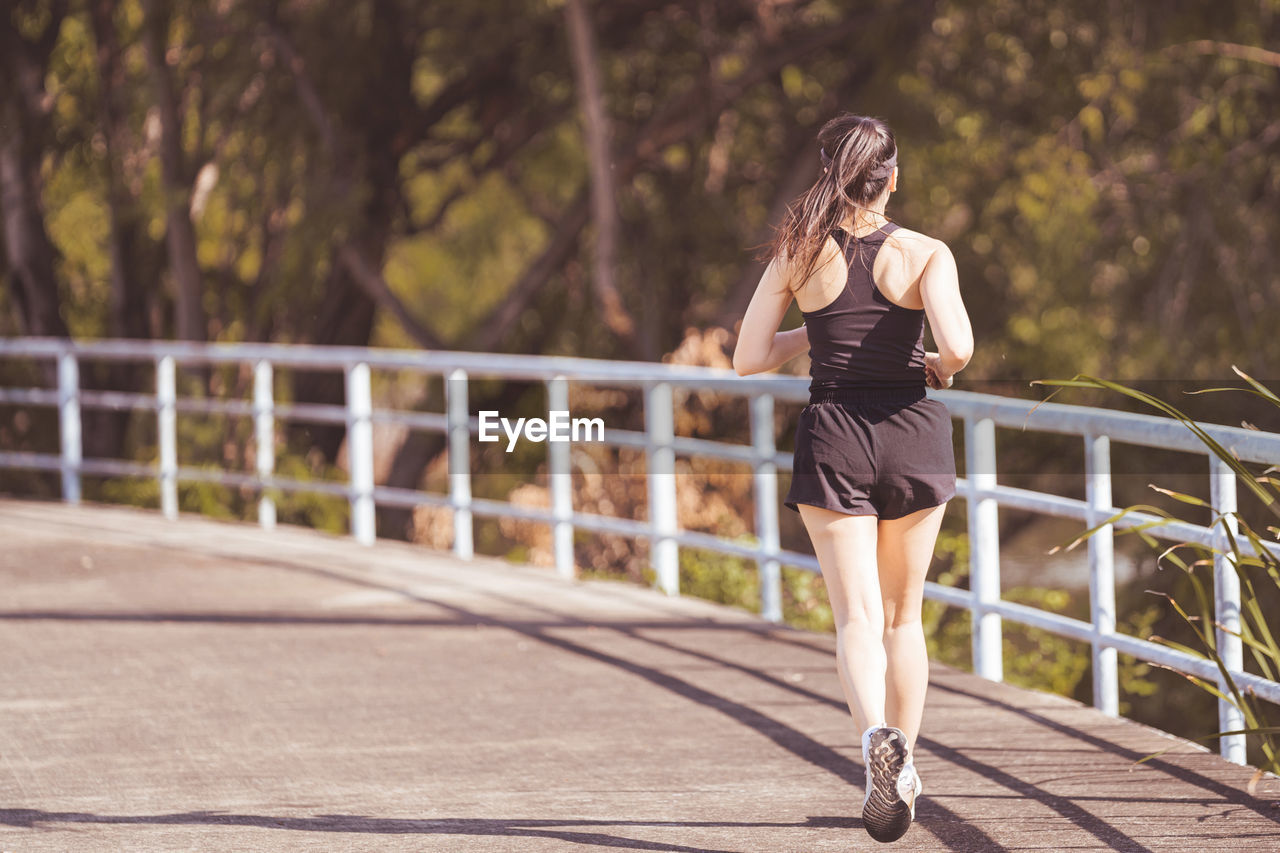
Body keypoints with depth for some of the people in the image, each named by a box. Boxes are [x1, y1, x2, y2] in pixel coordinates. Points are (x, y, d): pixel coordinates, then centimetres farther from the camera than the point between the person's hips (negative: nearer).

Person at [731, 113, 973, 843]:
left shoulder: (800, 256, 1)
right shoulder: (925, 254, -4)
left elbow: (748, 359, 2)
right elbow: (958, 346, -17)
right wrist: (940, 367, 6)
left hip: (834, 439, 0)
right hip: (913, 429, 1)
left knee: (859, 618, -7)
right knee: (904, 616, 17)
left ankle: (878, 737, -34)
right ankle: (904, 769, 22)